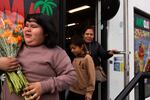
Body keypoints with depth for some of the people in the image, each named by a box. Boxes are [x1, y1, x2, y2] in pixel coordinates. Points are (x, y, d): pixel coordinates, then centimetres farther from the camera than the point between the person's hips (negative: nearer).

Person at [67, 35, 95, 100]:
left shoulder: (87, 58, -13)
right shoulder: (75, 59, 5)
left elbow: (91, 76, -14)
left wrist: (89, 92, -14)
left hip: (83, 93, -6)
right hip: (72, 91, 6)